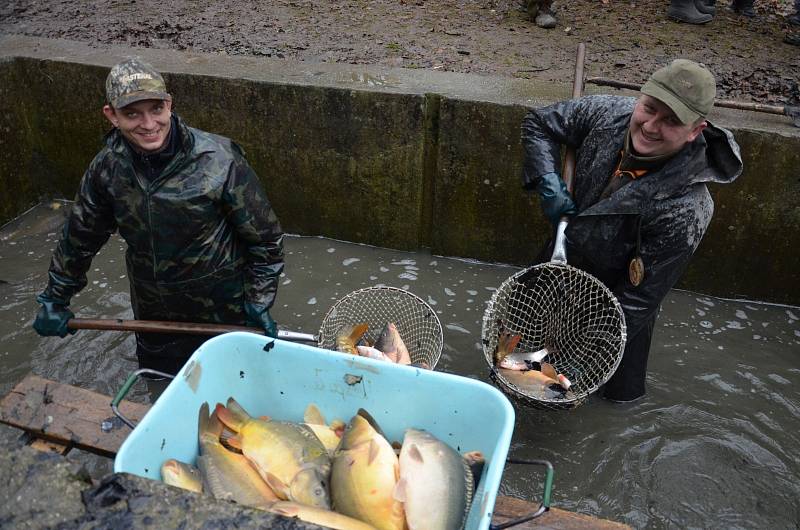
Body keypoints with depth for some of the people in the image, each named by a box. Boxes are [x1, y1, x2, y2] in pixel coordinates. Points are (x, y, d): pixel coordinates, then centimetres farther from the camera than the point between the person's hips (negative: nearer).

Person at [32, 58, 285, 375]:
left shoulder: (219, 161, -24)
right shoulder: (108, 166, -10)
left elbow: (265, 237, -14)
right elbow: (80, 236, 6)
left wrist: (259, 304, -12)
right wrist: (55, 300, 13)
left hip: (222, 315, -4)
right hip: (153, 314, 4)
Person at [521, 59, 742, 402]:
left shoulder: (685, 210, -36)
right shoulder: (610, 114, -24)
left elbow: (640, 296, -28)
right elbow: (539, 123, -7)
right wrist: (549, 185, -21)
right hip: (564, 258, 5)